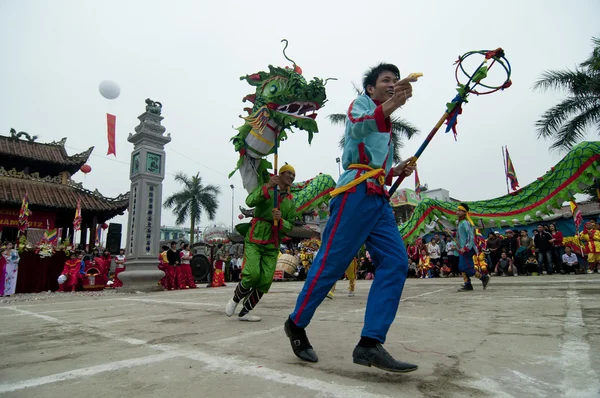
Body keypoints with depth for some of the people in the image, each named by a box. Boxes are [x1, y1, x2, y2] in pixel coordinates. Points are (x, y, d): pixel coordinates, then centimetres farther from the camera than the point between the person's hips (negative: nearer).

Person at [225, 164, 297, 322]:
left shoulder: (291, 202, 12)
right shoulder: (265, 188, 2)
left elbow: (290, 226, 5)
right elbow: (250, 201, -18)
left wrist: (280, 220, -17)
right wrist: (267, 187, -30)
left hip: (272, 245, 4)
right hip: (255, 239, -4)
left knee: (265, 280, -4)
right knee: (252, 274, -18)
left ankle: (245, 312, 12)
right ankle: (235, 299, 13)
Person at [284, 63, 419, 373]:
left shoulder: (387, 130, 31)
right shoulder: (360, 104, 8)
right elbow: (359, 127, -17)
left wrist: (398, 171, 12)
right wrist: (389, 106, -36)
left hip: (379, 198, 8)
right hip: (356, 192, -8)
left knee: (396, 262, -8)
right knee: (332, 261, -9)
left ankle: (370, 344, -10)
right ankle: (296, 324, 10)